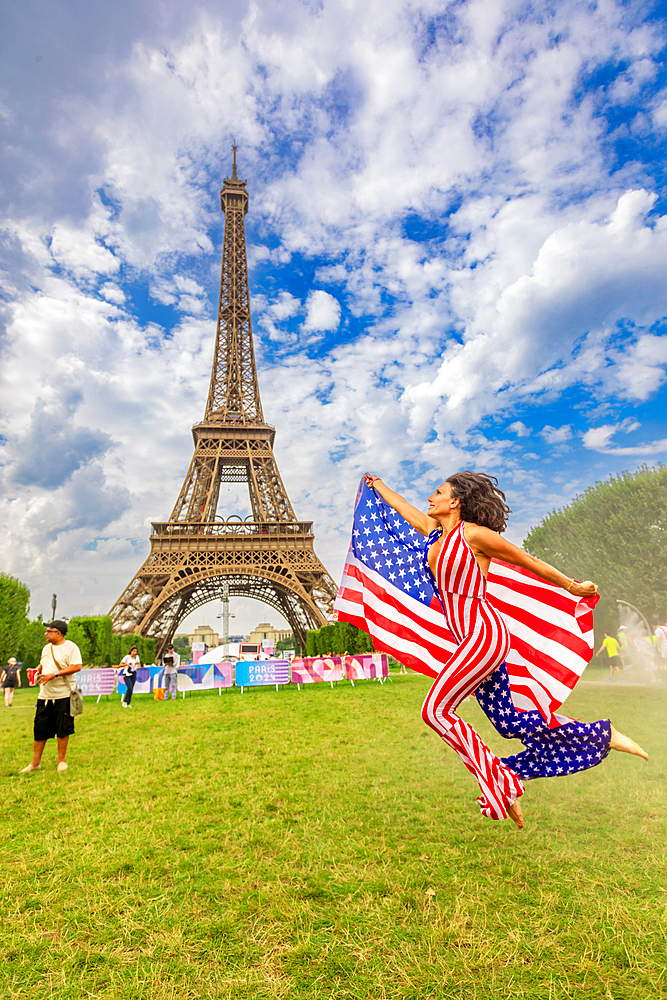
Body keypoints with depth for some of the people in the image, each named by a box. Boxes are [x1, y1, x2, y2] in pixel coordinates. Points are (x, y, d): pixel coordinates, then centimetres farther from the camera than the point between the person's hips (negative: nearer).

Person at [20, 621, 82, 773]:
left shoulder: (70, 647, -9)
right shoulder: (47, 648, 14)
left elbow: (76, 667, -17)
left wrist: (54, 674, -21)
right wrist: (36, 670, 4)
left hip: (63, 695, -6)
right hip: (44, 696, 6)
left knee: (63, 729, 1)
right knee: (40, 730, 8)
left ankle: (61, 760, 15)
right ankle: (35, 762, 20)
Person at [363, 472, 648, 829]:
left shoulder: (473, 534, -11)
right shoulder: (433, 531, 11)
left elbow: (528, 561, -2)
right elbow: (402, 505, 27)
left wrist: (571, 585, 8)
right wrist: (378, 484, 41)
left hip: (484, 635, -8)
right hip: (474, 639, 8)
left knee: (436, 710, -11)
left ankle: (500, 784, 0)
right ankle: (603, 734, 26)